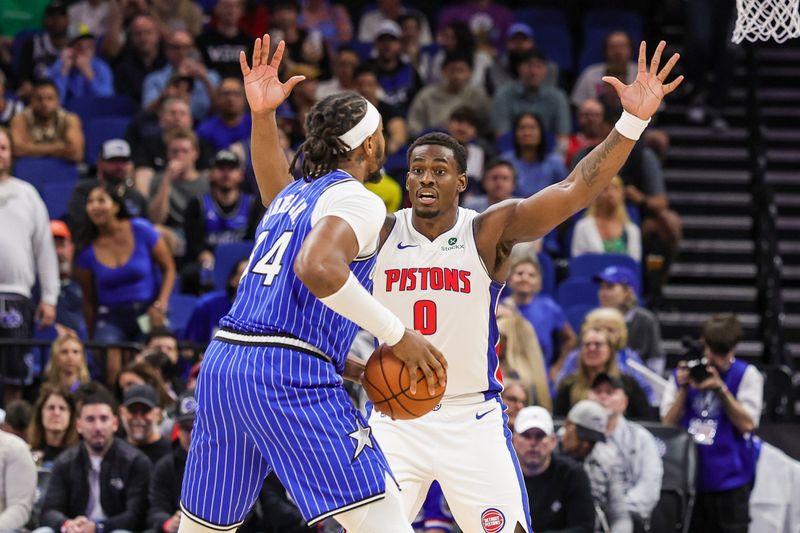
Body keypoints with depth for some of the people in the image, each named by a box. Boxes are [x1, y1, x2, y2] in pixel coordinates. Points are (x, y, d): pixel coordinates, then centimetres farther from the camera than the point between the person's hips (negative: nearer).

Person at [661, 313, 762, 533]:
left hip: (729, 479, -3)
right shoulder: (683, 373, 8)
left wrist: (721, 389, -17)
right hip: (688, 477, 3)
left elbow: (747, 423, -10)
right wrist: (683, 389, -8)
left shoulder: (747, 375, -1)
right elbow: (668, 423, 4)